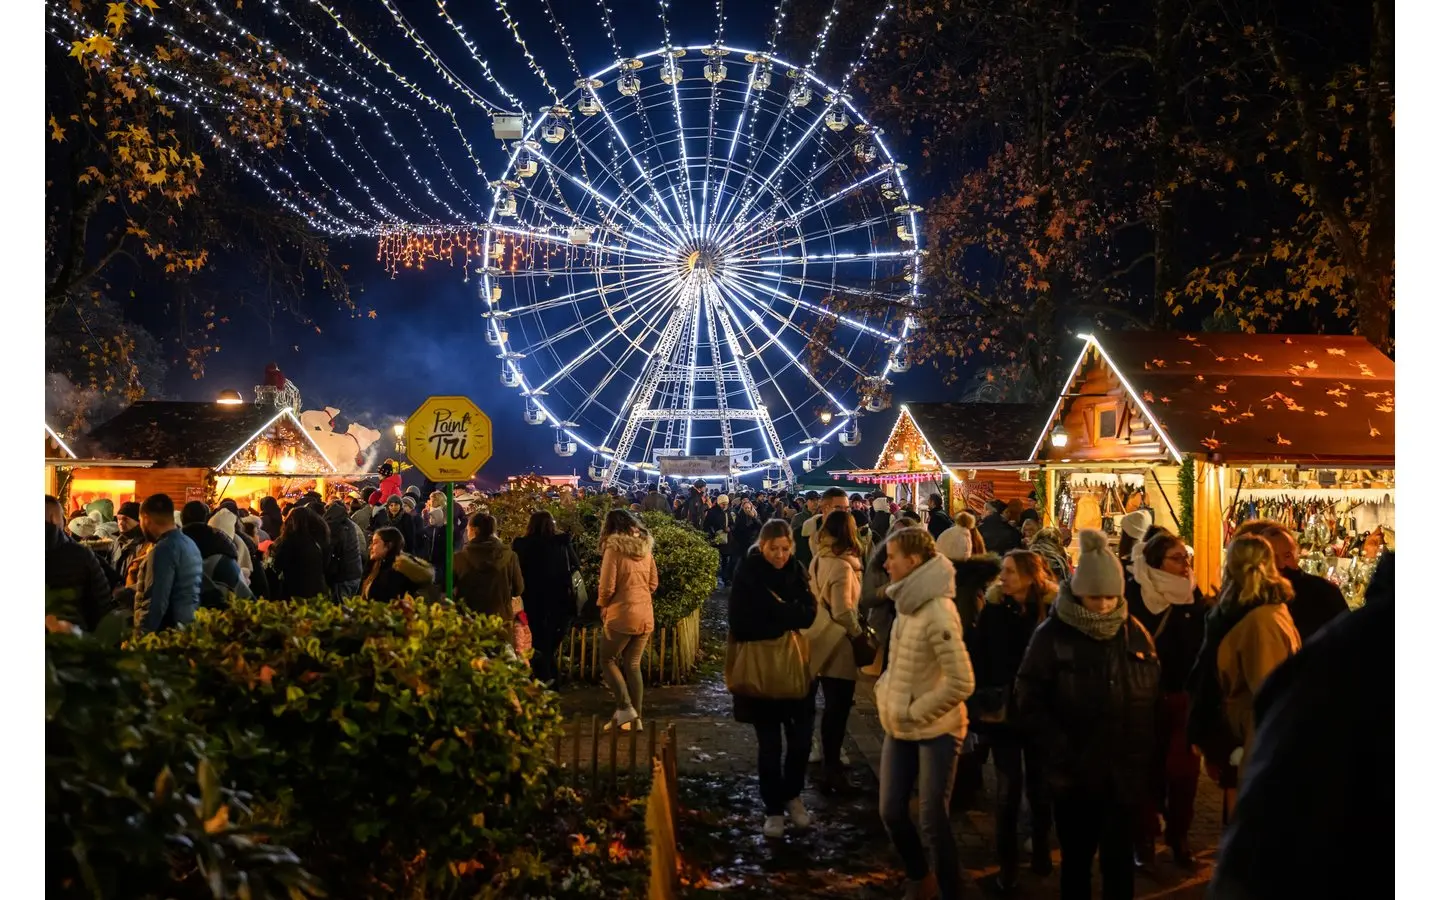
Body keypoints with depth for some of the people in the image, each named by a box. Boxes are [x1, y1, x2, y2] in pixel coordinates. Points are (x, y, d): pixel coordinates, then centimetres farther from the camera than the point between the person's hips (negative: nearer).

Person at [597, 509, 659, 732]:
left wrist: (603, 607, 6)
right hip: (645, 615, 6)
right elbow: (654, 582, 13)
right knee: (633, 665, 13)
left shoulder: (614, 548, -10)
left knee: (608, 659, 11)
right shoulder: (645, 547, 8)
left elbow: (607, 586, -12)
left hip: (622, 614, -6)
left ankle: (624, 707, -1)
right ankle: (636, 718, 14)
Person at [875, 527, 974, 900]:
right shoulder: (907, 603, 4)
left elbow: (961, 683, -27)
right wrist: (884, 692, 5)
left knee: (933, 821, 0)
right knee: (891, 812, 15)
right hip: (899, 729, 8)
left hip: (935, 730, -8)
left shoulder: (938, 612, -23)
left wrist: (915, 712, -18)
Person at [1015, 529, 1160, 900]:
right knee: (1076, 858, 12)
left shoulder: (1134, 632, 5)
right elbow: (1030, 701, -9)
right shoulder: (1052, 635, -7)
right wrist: (1061, 753, -16)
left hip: (1124, 771, 3)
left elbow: (1154, 696, 8)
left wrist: (1146, 754, -1)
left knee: (1120, 859, 12)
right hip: (1076, 773, -2)